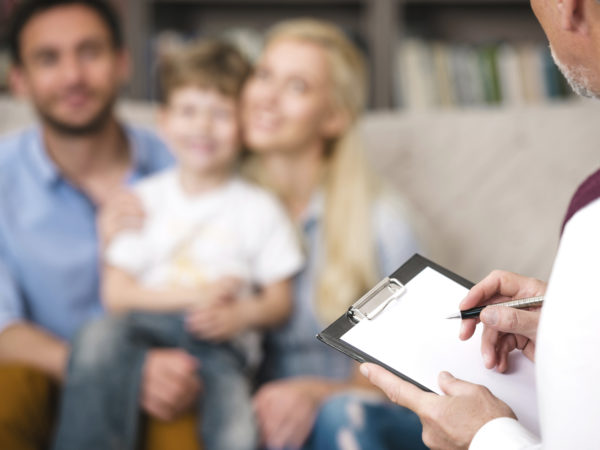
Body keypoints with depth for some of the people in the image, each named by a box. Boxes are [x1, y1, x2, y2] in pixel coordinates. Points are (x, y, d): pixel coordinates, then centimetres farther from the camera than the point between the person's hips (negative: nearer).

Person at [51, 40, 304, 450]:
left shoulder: (260, 208, 11)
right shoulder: (145, 198, 12)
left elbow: (280, 301, 9)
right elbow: (116, 293, 4)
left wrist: (242, 315, -13)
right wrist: (194, 297, -8)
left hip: (223, 344, -1)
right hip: (146, 330, 1)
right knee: (97, 338, -34)